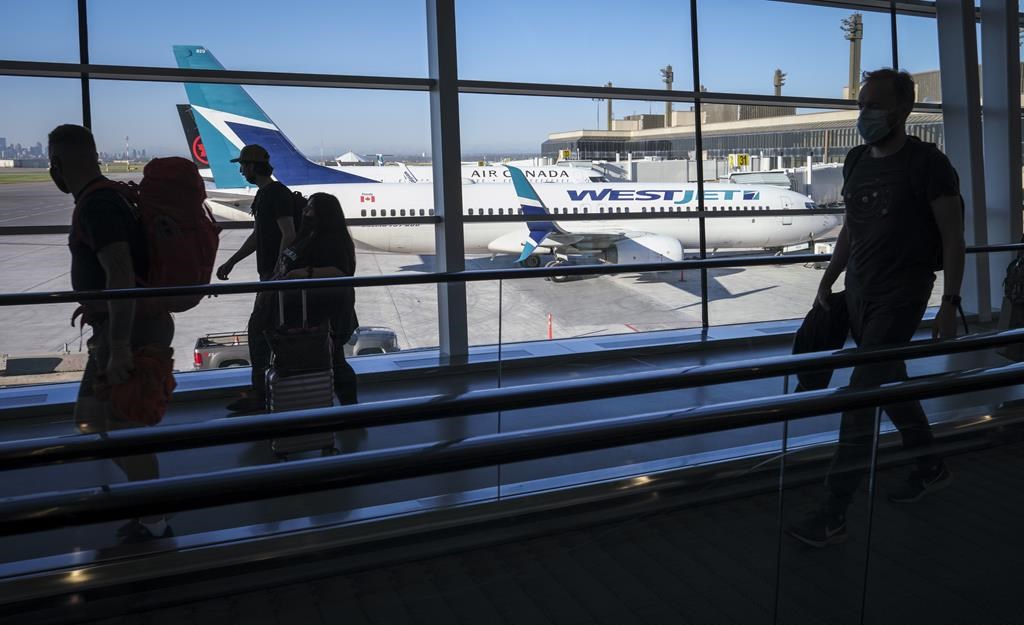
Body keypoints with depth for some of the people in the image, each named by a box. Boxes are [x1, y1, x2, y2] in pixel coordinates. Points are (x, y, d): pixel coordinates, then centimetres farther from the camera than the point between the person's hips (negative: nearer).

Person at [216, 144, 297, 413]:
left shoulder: (278, 194, -14)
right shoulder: (262, 194, 17)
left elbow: (289, 235, -21)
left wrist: (277, 273, -23)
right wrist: (231, 262, 20)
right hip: (269, 273, 10)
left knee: (257, 328, -10)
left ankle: (259, 394, -5)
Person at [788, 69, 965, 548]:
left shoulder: (927, 163, -9)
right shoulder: (856, 161, 10)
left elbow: (953, 237, -8)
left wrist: (950, 304, -13)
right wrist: (828, 282, 14)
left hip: (901, 296, -7)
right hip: (858, 293, 7)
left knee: (861, 396, -11)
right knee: (890, 385, 17)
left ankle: (835, 515, -7)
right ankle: (931, 468, 39)